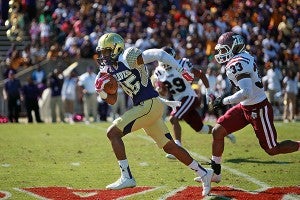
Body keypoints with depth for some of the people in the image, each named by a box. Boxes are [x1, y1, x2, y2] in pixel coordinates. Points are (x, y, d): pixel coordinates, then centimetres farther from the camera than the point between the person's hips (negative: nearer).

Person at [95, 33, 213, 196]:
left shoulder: (127, 58, -13)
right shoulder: (109, 70, 13)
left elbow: (159, 54, -18)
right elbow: (112, 100, 18)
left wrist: (181, 69, -23)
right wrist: (102, 90, -2)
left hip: (150, 105, -9)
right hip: (143, 107, 9)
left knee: (112, 133, -11)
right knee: (169, 147, 13)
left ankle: (127, 178, -10)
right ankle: (203, 173, 21)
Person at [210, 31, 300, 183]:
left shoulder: (237, 64, -24)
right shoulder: (243, 57, 5)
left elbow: (246, 92, -33)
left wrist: (225, 101, -25)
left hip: (258, 109, -10)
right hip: (245, 107, 10)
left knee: (272, 150, 0)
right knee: (217, 132, 3)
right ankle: (215, 173, 12)